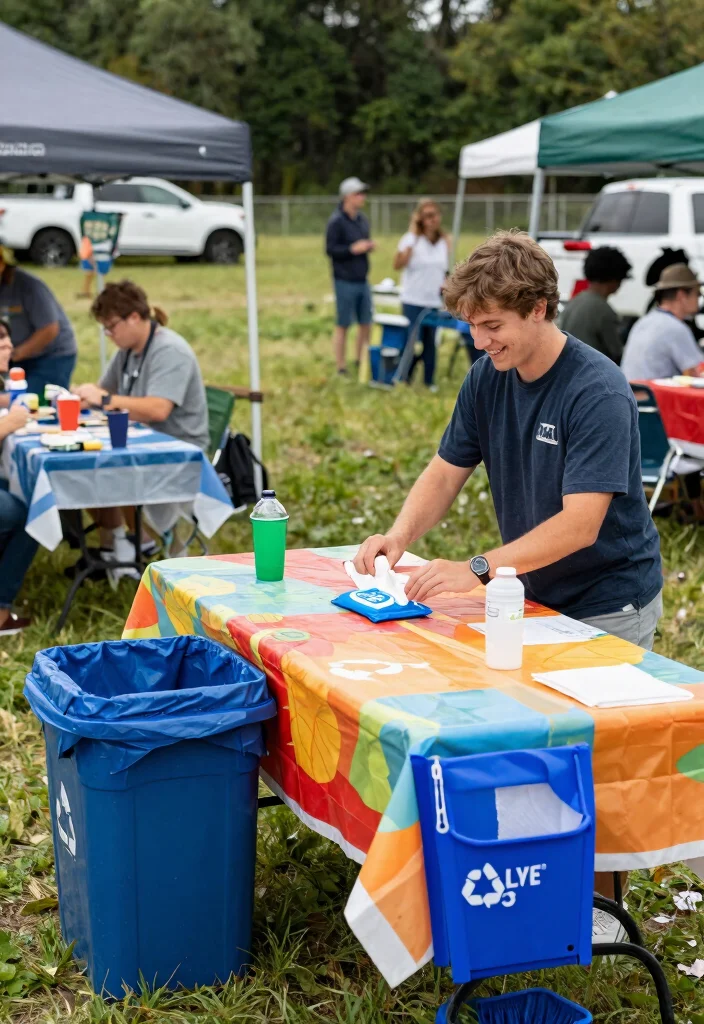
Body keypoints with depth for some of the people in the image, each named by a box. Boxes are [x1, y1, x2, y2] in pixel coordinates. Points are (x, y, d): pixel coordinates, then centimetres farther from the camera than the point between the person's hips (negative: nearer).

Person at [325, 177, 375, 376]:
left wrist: (368, 247, 1)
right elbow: (330, 249, -13)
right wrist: (353, 249, -21)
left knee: (366, 323, 10)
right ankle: (341, 368, 9)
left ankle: (361, 362, 24)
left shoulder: (362, 220, 12)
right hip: (345, 282, -7)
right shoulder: (336, 221, -11)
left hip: (362, 280, 7)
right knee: (343, 325, 1)